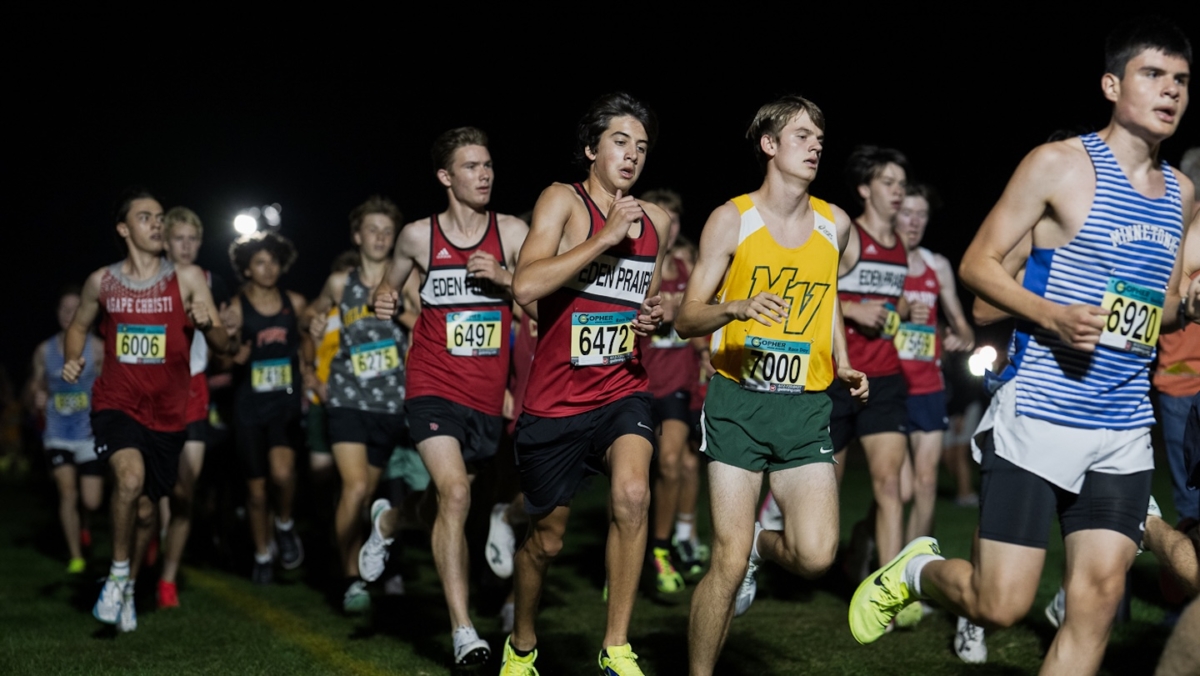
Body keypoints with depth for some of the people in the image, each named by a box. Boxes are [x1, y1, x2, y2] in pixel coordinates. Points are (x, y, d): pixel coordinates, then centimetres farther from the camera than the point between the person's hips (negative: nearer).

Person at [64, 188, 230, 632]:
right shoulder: (101, 281, 2)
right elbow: (79, 326, 19)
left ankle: (129, 589, 37)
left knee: (145, 509, 11)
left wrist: (207, 324, -26)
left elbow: (222, 344, -5)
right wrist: (72, 359, 0)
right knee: (131, 477, -28)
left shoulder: (187, 278, -3)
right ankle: (118, 574, -6)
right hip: (115, 405, -1)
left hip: (166, 414, 1)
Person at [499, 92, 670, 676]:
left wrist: (653, 317, 3)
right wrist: (605, 236, -22)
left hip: (622, 392, 3)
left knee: (632, 495, -26)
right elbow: (526, 286, -23)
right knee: (546, 539, 10)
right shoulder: (563, 201, -7)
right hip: (555, 402, -3)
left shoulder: (656, 222, 8)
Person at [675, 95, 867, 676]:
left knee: (815, 556, -10)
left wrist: (844, 365, 14)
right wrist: (735, 309, -24)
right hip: (739, 400, -3)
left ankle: (760, 544, 24)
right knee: (727, 563, -8)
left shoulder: (834, 224, 9)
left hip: (807, 408, 3)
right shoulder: (732, 219, -2)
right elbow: (686, 319, -4)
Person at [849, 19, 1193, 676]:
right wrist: (1055, 317, -19)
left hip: (1125, 430, 6)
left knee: (1099, 597, -2)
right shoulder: (1059, 164, -5)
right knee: (999, 605, -5)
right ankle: (917, 569, 27)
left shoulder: (1179, 191, 13)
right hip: (1039, 416, -5)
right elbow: (977, 263, -5)